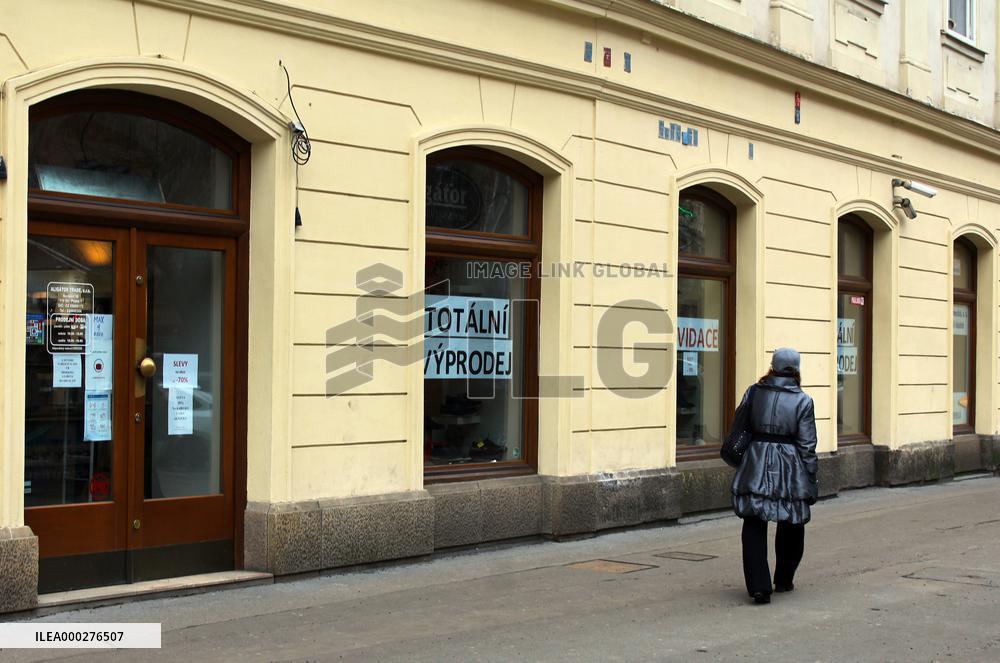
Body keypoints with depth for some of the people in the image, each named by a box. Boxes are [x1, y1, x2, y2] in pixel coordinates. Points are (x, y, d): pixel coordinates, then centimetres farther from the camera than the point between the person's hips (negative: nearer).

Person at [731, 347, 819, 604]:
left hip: (756, 467, 1)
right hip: (790, 469, -1)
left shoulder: (754, 392, 2)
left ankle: (759, 585, -8)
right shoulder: (803, 401, -4)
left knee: (754, 528, 2)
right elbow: (807, 445, -5)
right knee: (790, 527, 19)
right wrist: (811, 481, 2)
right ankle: (784, 580, 30)